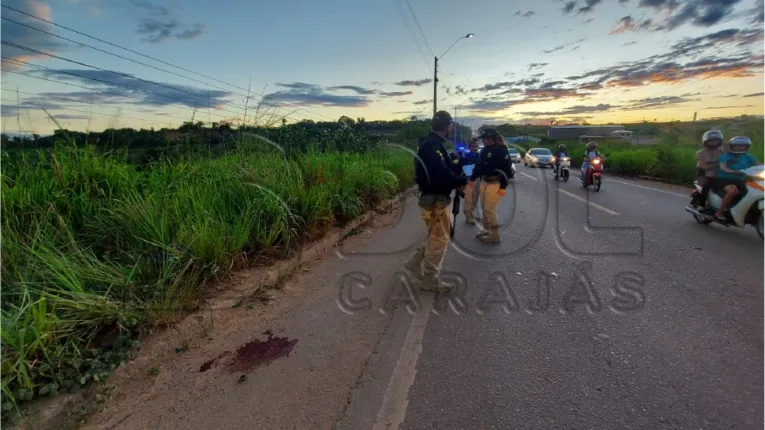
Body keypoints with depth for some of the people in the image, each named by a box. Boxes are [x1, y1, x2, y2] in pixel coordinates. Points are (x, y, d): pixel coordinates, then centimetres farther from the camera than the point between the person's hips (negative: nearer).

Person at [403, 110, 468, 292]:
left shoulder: (430, 143, 13)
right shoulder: (433, 146, -21)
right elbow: (442, 176, -31)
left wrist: (456, 178, 3)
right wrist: (462, 180, -15)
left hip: (433, 198, 10)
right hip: (435, 200, -10)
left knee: (438, 236, 21)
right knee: (439, 240, 2)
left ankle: (415, 262, 26)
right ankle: (430, 280, 16)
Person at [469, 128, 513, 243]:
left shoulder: (502, 150, -13)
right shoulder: (485, 149, 10)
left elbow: (507, 169, -16)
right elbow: (479, 165, 19)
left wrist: (503, 186, -19)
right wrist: (473, 178, 18)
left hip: (495, 183, -8)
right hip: (484, 181, 8)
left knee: (490, 209, -6)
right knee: (484, 208, 12)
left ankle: (495, 236, 4)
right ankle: (487, 230, 26)